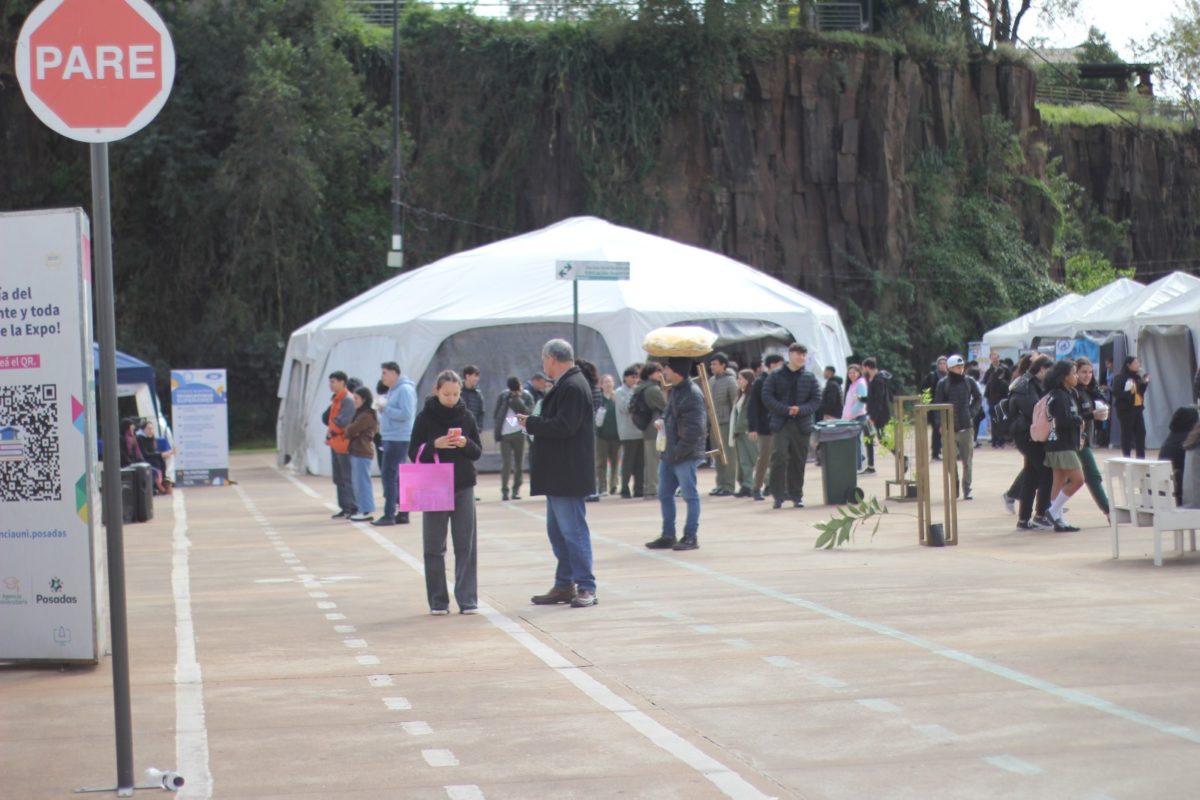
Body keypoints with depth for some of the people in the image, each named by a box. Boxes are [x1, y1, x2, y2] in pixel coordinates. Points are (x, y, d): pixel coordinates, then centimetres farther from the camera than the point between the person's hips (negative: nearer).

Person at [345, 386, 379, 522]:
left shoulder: (366, 415, -16)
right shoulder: (361, 414, 17)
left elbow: (351, 430, -17)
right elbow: (351, 431, 16)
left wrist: (348, 430, 4)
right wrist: (350, 431, -5)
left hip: (362, 452, -10)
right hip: (357, 451, 10)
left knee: (362, 481, -8)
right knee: (357, 482, 13)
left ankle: (367, 511, -8)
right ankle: (361, 509, 17)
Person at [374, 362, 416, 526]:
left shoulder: (405, 389, -12)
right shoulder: (392, 390, 17)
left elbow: (405, 414, -21)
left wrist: (385, 408, -17)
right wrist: (382, 407, 5)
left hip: (398, 440, -10)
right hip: (391, 439, 10)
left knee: (388, 475, -11)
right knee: (397, 477, 11)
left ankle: (389, 515, -11)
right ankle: (403, 513, 15)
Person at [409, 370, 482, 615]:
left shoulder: (466, 416, 4)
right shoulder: (425, 417, -1)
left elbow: (478, 452, 7)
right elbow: (414, 453, -1)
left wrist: (465, 444, -13)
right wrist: (435, 445, -18)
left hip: (463, 487, 1)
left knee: (466, 546, -1)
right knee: (434, 547, 2)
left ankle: (467, 599, 3)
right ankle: (438, 601, 8)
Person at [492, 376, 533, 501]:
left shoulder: (527, 397, 4)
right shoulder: (503, 396, 6)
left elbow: (528, 413, -9)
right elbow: (495, 413, 9)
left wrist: (518, 401, -16)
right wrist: (496, 430, 1)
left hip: (519, 433, 1)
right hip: (504, 434, 0)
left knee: (519, 464, 5)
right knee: (506, 463, -6)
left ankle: (516, 490, 15)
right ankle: (504, 490, -1)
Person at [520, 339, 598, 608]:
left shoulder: (572, 387, -17)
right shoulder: (566, 385, 15)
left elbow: (564, 426, -24)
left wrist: (531, 423, -14)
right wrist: (534, 423, 4)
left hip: (568, 474, -11)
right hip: (558, 473, 11)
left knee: (573, 531, -7)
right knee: (557, 531, 14)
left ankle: (586, 588, -3)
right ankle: (564, 585, 20)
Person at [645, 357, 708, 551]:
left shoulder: (692, 395, -18)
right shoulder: (674, 390, 11)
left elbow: (694, 431, -22)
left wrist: (677, 453, -19)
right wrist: (662, 420, 6)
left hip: (686, 455, -10)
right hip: (669, 453, 10)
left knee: (690, 496, 0)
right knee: (664, 495, 12)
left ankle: (690, 537, 6)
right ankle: (668, 536, 21)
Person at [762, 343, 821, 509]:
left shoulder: (810, 377, 8)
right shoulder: (776, 376, 4)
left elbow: (816, 400, 5)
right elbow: (767, 397, -2)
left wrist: (800, 409, -12)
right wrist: (785, 409, -13)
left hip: (802, 425, 2)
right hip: (780, 424, -2)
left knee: (798, 461, 6)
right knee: (779, 456, -17)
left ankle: (796, 495, 16)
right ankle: (778, 494, -10)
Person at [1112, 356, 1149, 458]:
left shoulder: (1137, 377, 12)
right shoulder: (1120, 378, -9)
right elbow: (1116, 393, -16)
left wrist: (1145, 383, 4)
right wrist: (1129, 392, -26)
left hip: (1138, 408, 7)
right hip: (1126, 410, -7)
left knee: (1141, 433, 6)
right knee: (1127, 434, -2)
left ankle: (1141, 458, 13)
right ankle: (1126, 458, 5)